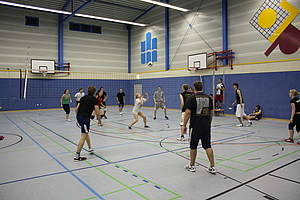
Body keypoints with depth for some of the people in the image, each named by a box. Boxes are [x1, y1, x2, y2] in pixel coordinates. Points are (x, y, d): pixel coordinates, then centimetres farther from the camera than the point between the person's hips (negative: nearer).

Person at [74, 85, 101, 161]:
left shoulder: (83, 98, 18)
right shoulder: (94, 99, 0)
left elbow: (76, 109, 15)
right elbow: (97, 112, -5)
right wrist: (100, 121, 8)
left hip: (79, 117, 8)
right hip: (85, 118, -8)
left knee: (86, 133, 26)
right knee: (83, 136, -6)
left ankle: (90, 148, 37)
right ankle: (77, 156, -8)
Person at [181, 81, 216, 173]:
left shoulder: (191, 98, -7)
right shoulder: (208, 97, 8)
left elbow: (188, 112, -13)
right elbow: (211, 113, 13)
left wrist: (184, 125, -7)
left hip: (196, 126, -4)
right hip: (206, 126, 5)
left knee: (193, 146, 9)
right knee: (208, 146, 9)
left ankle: (191, 166, 22)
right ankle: (212, 167, 10)